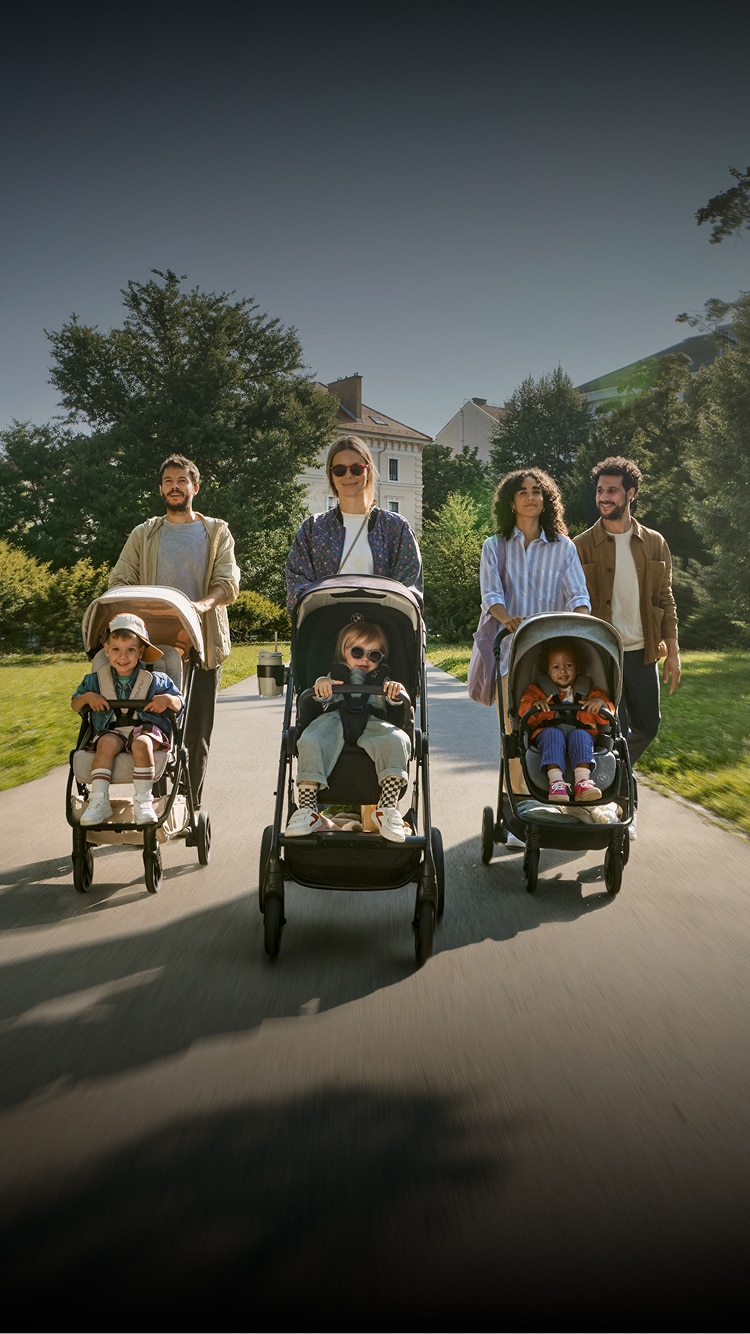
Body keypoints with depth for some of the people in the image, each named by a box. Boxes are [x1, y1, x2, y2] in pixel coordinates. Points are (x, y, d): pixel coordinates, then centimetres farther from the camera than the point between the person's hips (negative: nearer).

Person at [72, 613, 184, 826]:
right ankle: (99, 800, -31)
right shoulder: (96, 680, 11)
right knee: (106, 743, -34)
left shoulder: (155, 681, 4)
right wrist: (87, 697, -4)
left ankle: (143, 801, -29)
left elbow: (179, 704, 9)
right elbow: (74, 705, 19)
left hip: (147, 729, -2)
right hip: (113, 731, 2)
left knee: (141, 743, -37)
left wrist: (168, 699, -15)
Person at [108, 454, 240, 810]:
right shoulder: (144, 535, 15)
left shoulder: (216, 532, 10)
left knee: (196, 733, 2)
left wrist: (204, 604, -25)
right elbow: (119, 582, 8)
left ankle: (191, 807, 10)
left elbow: (229, 582, -3)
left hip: (203, 644, -1)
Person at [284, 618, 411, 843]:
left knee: (395, 740, -33)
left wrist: (396, 691, -15)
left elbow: (394, 700, 10)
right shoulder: (335, 675, 29)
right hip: (336, 717, 0)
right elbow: (326, 697, 9)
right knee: (310, 743, -32)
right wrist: (321, 684, -16)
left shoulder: (382, 679, 31)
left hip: (372, 722, 0)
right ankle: (307, 809, -32)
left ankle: (388, 808, -33)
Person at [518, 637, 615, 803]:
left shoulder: (589, 691, 24)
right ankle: (555, 780, -52)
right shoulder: (537, 689, 22)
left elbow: (607, 716, 15)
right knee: (553, 734, -35)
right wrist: (534, 705, -16)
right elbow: (523, 709, 8)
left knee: (580, 735, -34)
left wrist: (600, 703, -8)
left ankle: (582, 781, -52)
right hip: (548, 732, -1)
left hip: (580, 734, 1)